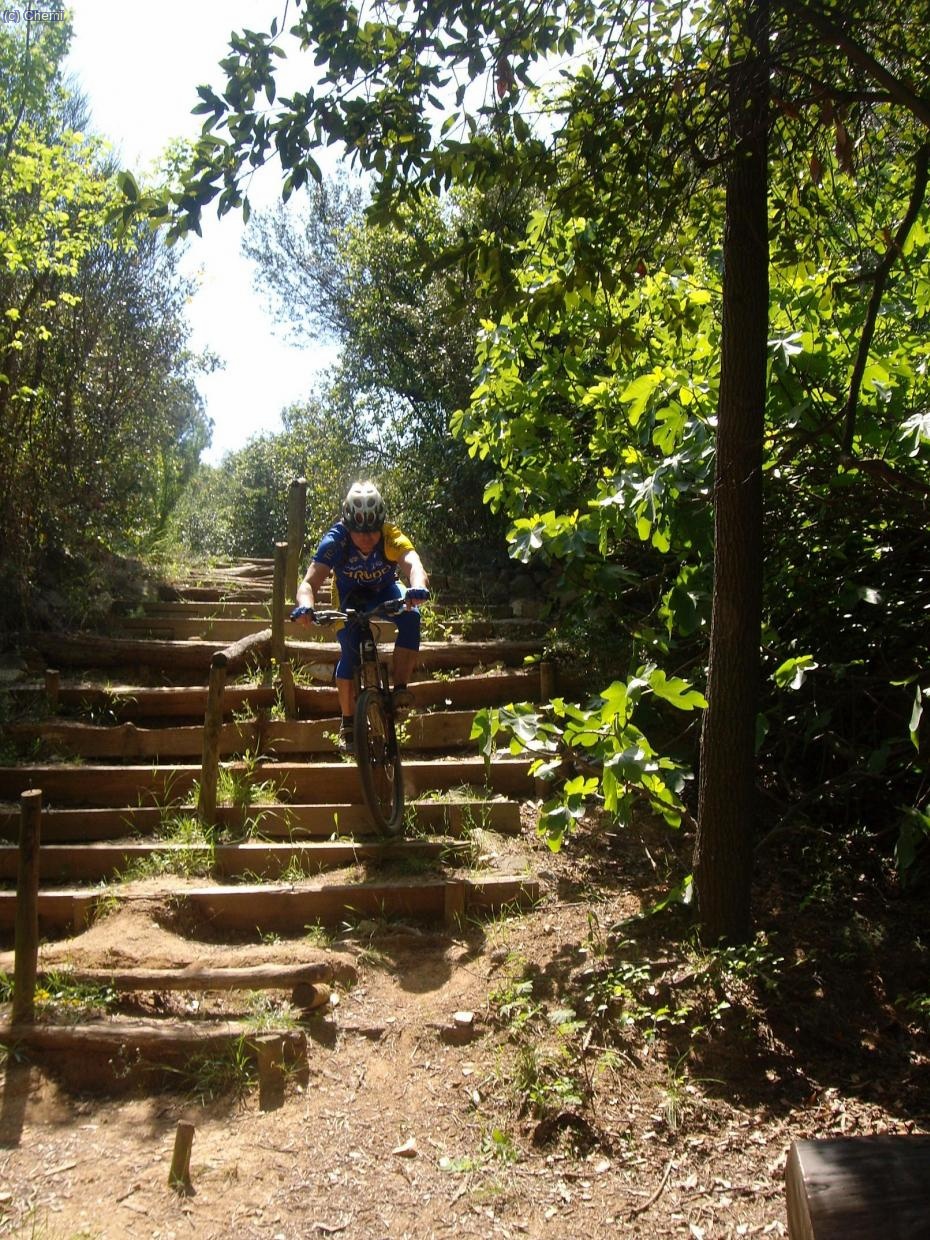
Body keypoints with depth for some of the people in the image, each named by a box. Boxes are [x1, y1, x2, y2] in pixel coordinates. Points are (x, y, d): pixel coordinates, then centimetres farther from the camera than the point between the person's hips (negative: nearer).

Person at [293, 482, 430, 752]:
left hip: (385, 591, 0)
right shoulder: (335, 541, -32)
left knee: (411, 617, -31)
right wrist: (306, 606, -63)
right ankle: (348, 724, 0)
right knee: (350, 654, -18)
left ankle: (400, 689, -22)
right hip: (350, 597, 0)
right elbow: (309, 582, -40)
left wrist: (418, 588, -74)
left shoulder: (391, 537, -33)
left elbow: (414, 565, -51)